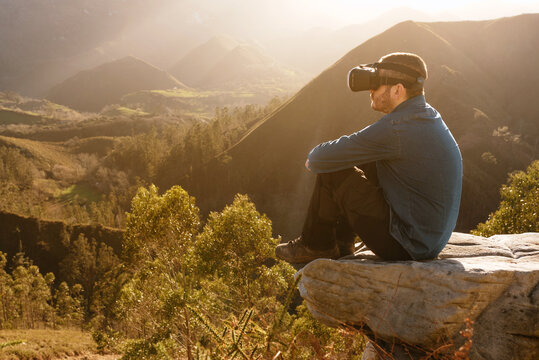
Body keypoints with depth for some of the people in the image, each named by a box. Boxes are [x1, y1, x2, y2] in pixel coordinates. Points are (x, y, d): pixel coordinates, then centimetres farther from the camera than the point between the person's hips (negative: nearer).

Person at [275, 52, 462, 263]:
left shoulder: (395, 128, -24)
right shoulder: (429, 116, 6)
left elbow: (325, 160, -18)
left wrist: (313, 159, 6)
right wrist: (320, 158, 11)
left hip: (408, 248, -9)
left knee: (331, 174, -6)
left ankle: (316, 246, 15)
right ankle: (341, 245, 25)